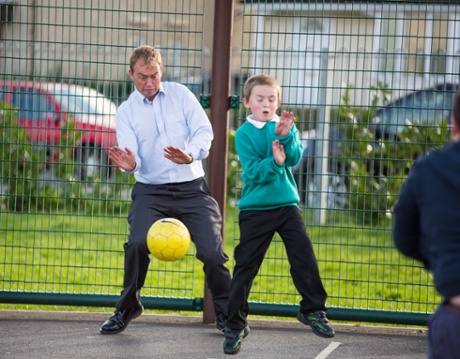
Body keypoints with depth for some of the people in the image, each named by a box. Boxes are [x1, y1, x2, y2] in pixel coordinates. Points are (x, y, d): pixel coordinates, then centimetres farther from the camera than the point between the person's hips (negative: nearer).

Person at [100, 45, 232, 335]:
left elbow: (204, 131, -5)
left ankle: (227, 314, 11)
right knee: (138, 243, -23)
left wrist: (190, 155, -27)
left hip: (192, 188, 0)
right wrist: (129, 164, -32)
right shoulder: (126, 111, 5)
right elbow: (130, 154, -7)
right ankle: (127, 308, -2)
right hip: (151, 190, 0)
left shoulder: (180, 94, 4)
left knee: (212, 251, -9)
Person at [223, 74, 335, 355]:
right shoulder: (244, 133, -5)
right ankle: (236, 325, 10)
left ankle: (313, 310, 12)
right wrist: (274, 161, -31)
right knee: (245, 266, 0)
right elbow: (253, 171, -14)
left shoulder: (285, 126, 4)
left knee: (304, 255, -6)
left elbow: (295, 157, -11)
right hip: (255, 208, -2)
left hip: (286, 203, 2)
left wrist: (285, 136, -26)